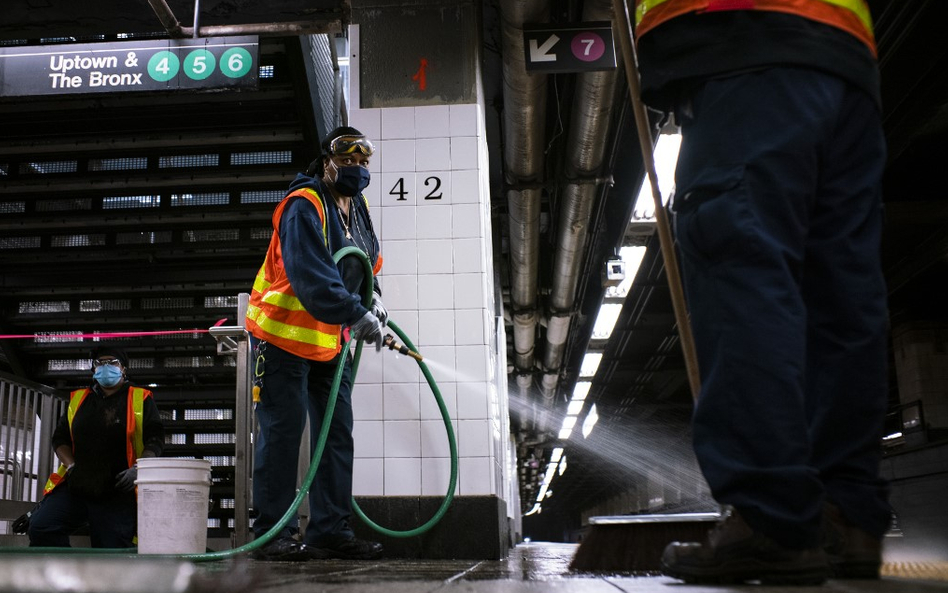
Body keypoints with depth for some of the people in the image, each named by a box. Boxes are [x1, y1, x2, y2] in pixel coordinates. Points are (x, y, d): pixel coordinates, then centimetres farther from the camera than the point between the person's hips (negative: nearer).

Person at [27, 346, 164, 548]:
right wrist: (71, 466, 0)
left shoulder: (141, 400, 7)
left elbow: (155, 440, 1)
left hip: (118, 491, -3)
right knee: (41, 528, -17)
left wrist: (137, 469, -15)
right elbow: (60, 438, 19)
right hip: (74, 486, 3)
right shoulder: (78, 399, 18)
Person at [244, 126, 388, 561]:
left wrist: (372, 298, 3)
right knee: (282, 431, -6)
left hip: (331, 339, 9)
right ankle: (272, 534, 2)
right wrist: (355, 315, -37)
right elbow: (311, 275, -31)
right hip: (283, 334, -9)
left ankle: (330, 530, 14)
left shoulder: (358, 207, 9)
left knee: (336, 434, 8)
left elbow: (367, 262, 21)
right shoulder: (304, 206, -19)